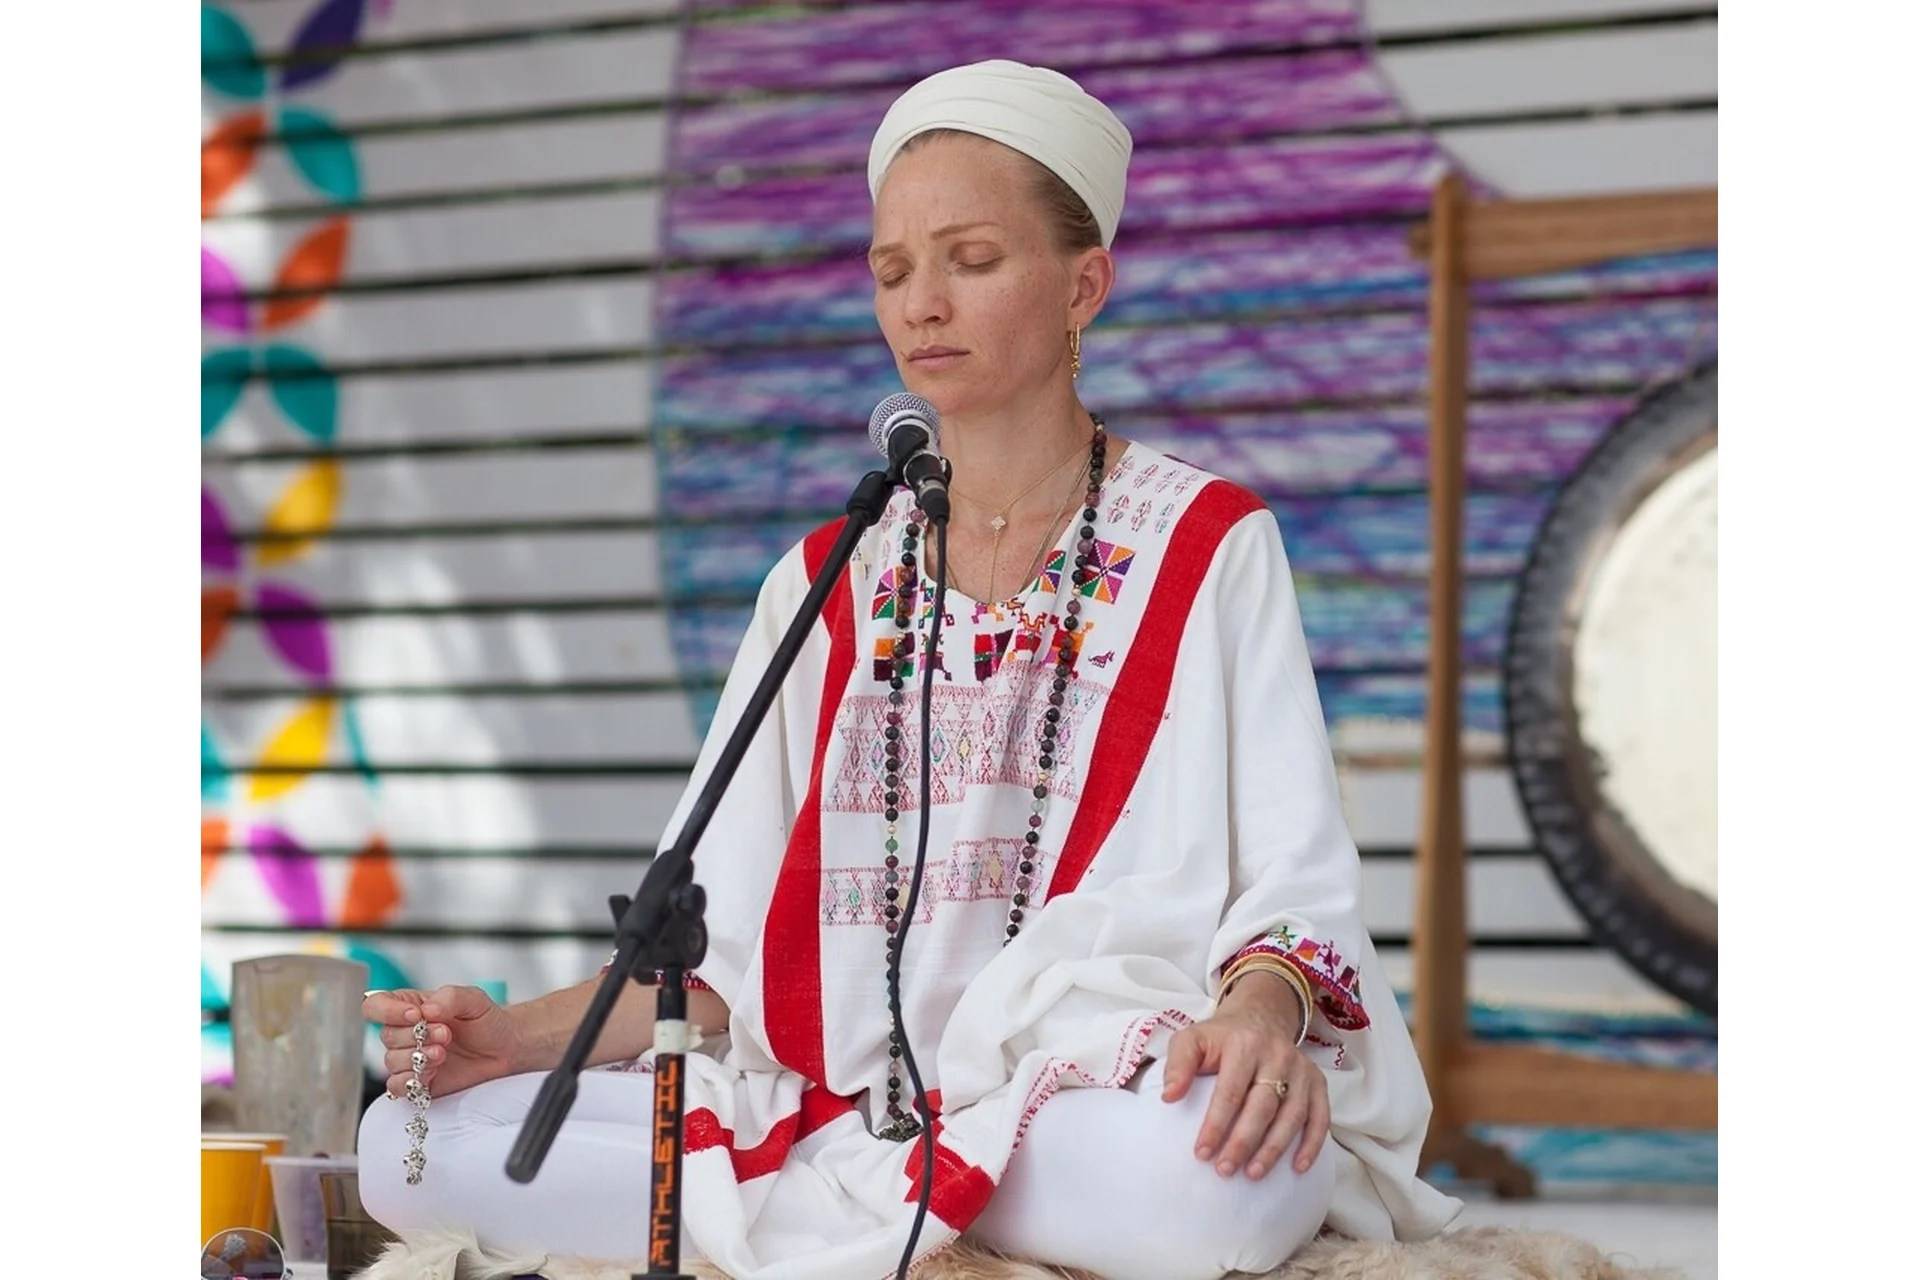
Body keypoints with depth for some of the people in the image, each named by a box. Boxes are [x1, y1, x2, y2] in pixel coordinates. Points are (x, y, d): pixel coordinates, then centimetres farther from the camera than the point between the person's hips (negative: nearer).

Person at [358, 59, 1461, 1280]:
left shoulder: (1210, 549, 5)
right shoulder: (826, 585, 16)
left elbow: (1300, 879, -4)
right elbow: (723, 937, 13)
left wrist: (1259, 1009, -28)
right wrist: (523, 1035, -5)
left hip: (1091, 1097, -3)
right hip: (831, 1109, 4)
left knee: (1202, 1177, -42)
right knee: (406, 1144, -15)